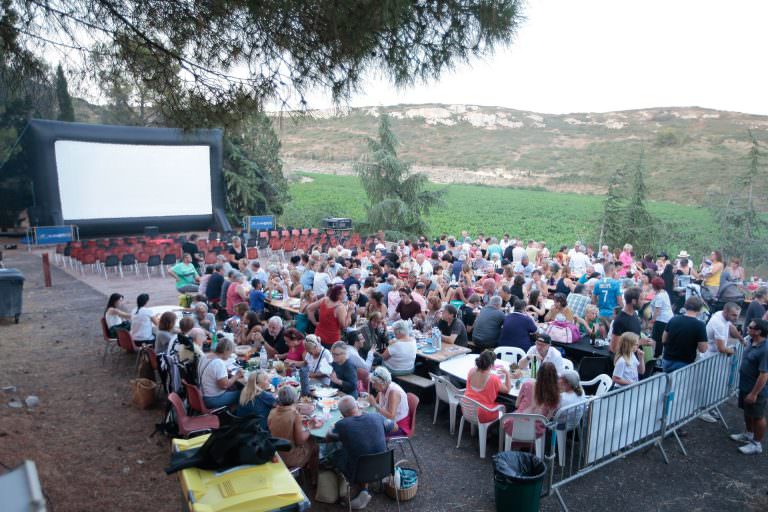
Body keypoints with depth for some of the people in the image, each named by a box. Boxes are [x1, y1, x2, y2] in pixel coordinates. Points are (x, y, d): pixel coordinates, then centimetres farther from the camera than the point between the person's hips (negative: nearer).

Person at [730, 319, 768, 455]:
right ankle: (748, 434, 44)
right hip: (745, 386, 9)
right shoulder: (751, 341, -3)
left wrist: (754, 393, -22)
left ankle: (757, 444, 26)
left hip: (756, 390, -9)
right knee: (747, 412, 25)